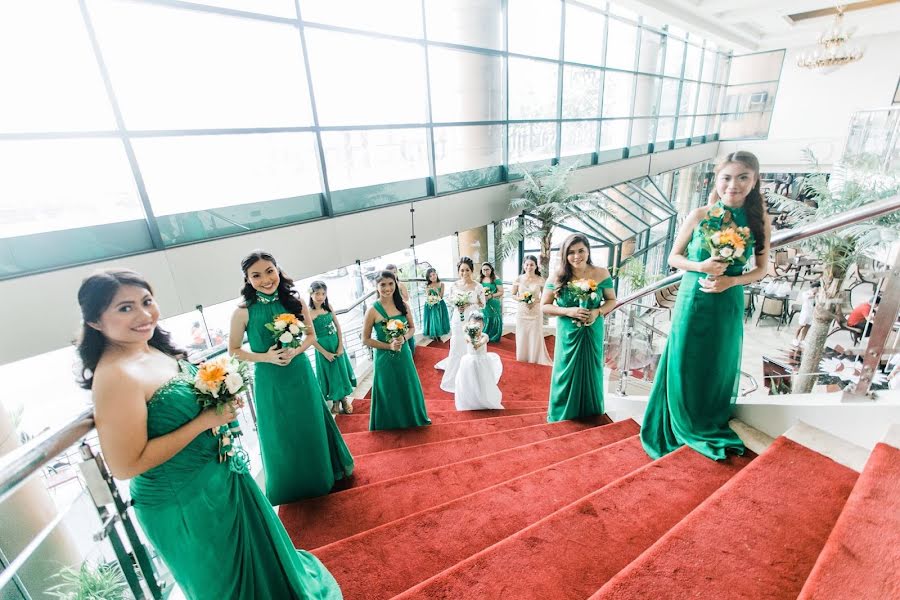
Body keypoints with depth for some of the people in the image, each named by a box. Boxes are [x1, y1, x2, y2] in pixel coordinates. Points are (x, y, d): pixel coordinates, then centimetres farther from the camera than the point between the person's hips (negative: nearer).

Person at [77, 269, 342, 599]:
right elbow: (125, 465, -25)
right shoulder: (115, 377, -28)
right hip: (184, 503, -8)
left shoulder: (156, 350, -2)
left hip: (220, 477, 8)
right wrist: (205, 421, -24)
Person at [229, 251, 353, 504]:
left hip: (300, 374, 2)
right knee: (281, 434, 14)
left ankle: (321, 474, 43)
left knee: (311, 426, 16)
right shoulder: (243, 312, -13)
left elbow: (311, 335, 4)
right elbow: (233, 350, -2)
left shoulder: (295, 302, -7)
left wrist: (295, 352, -14)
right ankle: (293, 485, 40)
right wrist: (265, 357, -16)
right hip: (269, 380, -1)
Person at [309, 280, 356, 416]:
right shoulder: (309, 313, -15)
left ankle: (344, 399, 33)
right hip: (323, 347, -5)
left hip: (337, 344, 5)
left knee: (342, 371, 15)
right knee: (331, 373, 10)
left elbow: (338, 326, 1)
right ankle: (335, 402, 28)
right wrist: (325, 353, -12)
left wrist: (341, 346, -6)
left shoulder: (328, 307, -1)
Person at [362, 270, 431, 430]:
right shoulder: (372, 311, -15)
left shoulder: (403, 306, -5)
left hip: (404, 354, 3)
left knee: (408, 388, 18)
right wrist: (388, 346, -19)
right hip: (385, 358, -3)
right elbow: (366, 339, -10)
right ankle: (392, 423, 37)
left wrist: (404, 338, -14)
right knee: (389, 392, 13)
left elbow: (412, 327, 7)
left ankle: (413, 418, 43)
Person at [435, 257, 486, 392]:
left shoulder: (478, 286, -8)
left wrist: (469, 305, -15)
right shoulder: (454, 286, -1)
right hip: (457, 322, 2)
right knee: (457, 349, 10)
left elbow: (482, 305, -1)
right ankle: (456, 379, 29)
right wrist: (457, 305, -10)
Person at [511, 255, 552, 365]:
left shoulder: (540, 280, -4)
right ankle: (522, 358, 25)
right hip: (522, 312, 1)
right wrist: (521, 298, -13)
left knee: (536, 336, 4)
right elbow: (513, 295, 6)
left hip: (536, 312, -1)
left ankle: (536, 359, 22)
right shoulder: (518, 279, -1)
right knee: (522, 336, 8)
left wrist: (536, 301, -15)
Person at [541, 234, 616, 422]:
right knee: (567, 372, 7)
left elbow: (611, 300, 7)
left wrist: (598, 312, -14)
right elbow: (544, 306, -3)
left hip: (593, 333, 2)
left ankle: (590, 412, 34)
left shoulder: (601, 274, -4)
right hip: (568, 334, -1)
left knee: (591, 371, 13)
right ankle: (563, 413, 26)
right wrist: (568, 311, -18)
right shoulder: (557, 278, -8)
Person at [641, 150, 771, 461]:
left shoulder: (759, 223, 0)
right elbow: (674, 257, 1)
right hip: (693, 301, -1)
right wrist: (700, 266, -17)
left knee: (718, 367, 13)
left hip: (728, 305, 2)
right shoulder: (699, 216, -5)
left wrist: (731, 281, -13)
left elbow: (760, 270, 6)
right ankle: (687, 427, 27)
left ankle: (712, 425, 36)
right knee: (685, 365, 6)